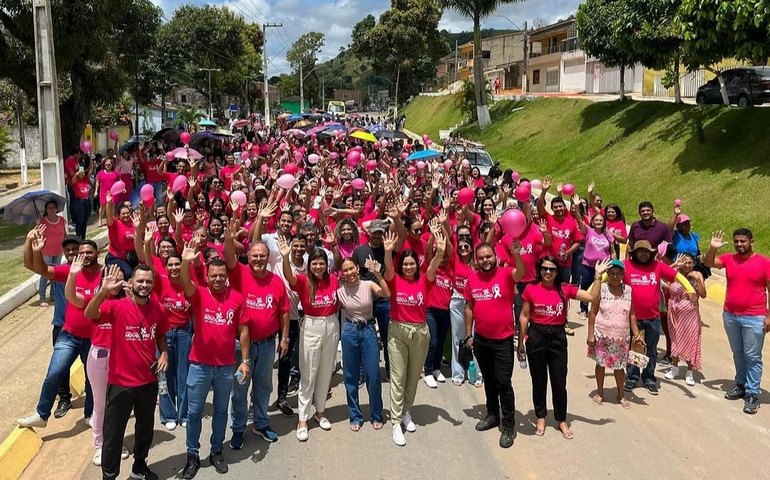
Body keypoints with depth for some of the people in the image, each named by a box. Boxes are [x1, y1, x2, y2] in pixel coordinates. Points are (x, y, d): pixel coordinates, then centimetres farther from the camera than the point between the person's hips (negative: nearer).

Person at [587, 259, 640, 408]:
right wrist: (590, 334, -9)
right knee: (601, 363, 10)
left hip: (621, 337, 2)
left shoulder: (628, 290, 0)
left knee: (619, 366, 10)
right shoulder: (601, 289, -8)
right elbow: (593, 312, -6)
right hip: (602, 335, -2)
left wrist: (636, 335, 1)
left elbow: (631, 315, 7)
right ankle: (600, 392, 27)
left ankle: (621, 394, 27)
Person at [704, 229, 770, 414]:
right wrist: (713, 249, -24)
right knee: (737, 354, 16)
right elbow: (708, 263, -6)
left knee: (752, 356, 0)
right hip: (730, 316, 4)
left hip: (754, 318, -4)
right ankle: (741, 385, 29)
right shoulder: (729, 259, 3)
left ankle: (752, 394, 5)